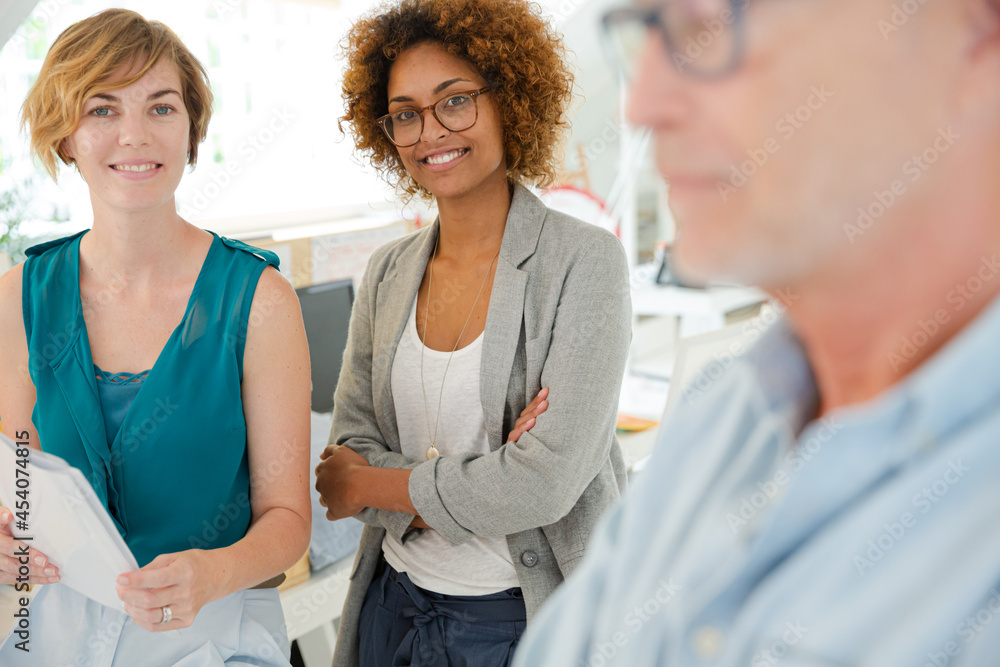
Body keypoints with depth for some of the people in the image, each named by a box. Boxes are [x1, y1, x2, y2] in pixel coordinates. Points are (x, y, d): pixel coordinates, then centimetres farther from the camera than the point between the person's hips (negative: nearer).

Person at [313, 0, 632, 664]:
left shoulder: (585, 262, -15)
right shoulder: (387, 274, 1)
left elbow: (547, 484, -22)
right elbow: (347, 454, -3)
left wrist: (370, 486, -10)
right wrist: (487, 483, -20)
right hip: (395, 605, 5)